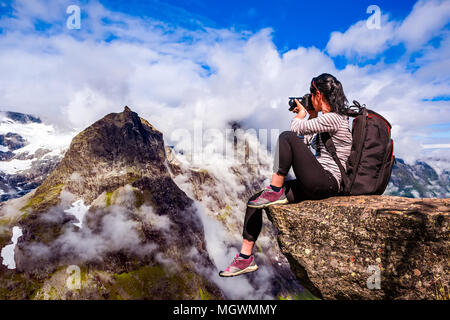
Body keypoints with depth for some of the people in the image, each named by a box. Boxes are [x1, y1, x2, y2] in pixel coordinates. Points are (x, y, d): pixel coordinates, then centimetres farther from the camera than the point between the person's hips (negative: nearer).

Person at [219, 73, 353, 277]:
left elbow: (295, 128, -12)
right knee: (254, 201, 0)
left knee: (287, 137, -23)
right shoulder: (328, 118, 18)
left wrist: (302, 113, 9)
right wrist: (312, 115, 23)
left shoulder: (333, 118, -12)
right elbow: (308, 142, 24)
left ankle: (275, 192, -14)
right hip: (315, 185, 10)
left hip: (327, 183, -9)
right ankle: (246, 258, 5)